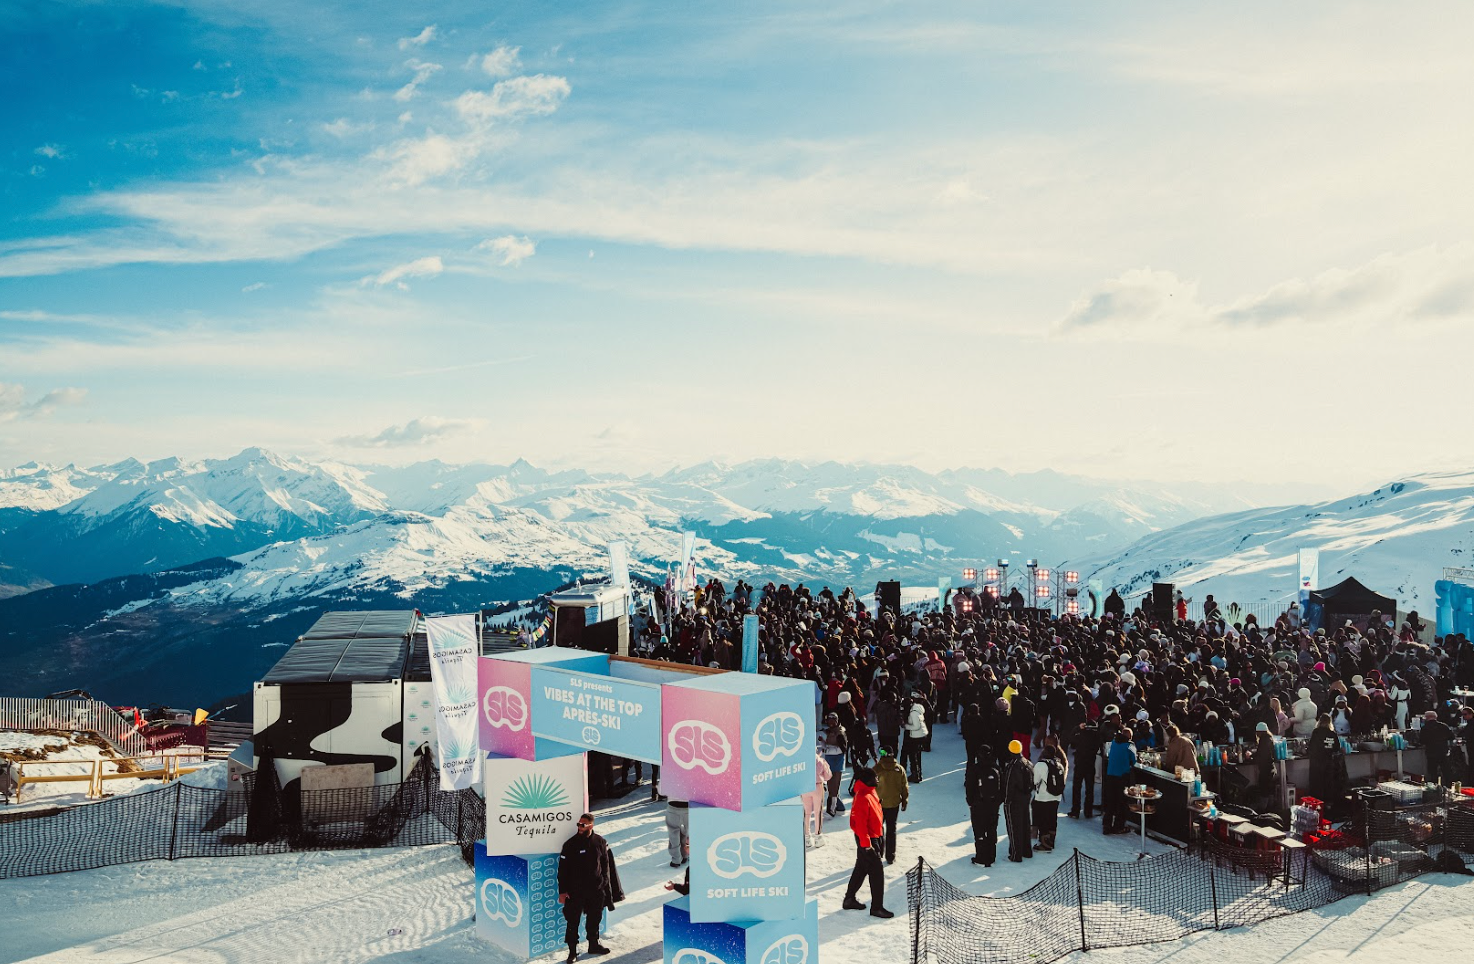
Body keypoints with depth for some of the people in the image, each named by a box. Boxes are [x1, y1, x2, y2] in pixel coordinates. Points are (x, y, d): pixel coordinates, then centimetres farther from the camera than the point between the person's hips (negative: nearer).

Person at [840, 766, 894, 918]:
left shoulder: (870, 793, 7)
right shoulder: (863, 798, -24)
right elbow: (860, 823, -25)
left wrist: (880, 837, 21)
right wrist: (866, 844, -23)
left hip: (874, 837, 10)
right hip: (867, 839, -10)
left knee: (861, 870, 18)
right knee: (877, 873, -3)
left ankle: (849, 899, 29)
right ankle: (877, 907, 7)